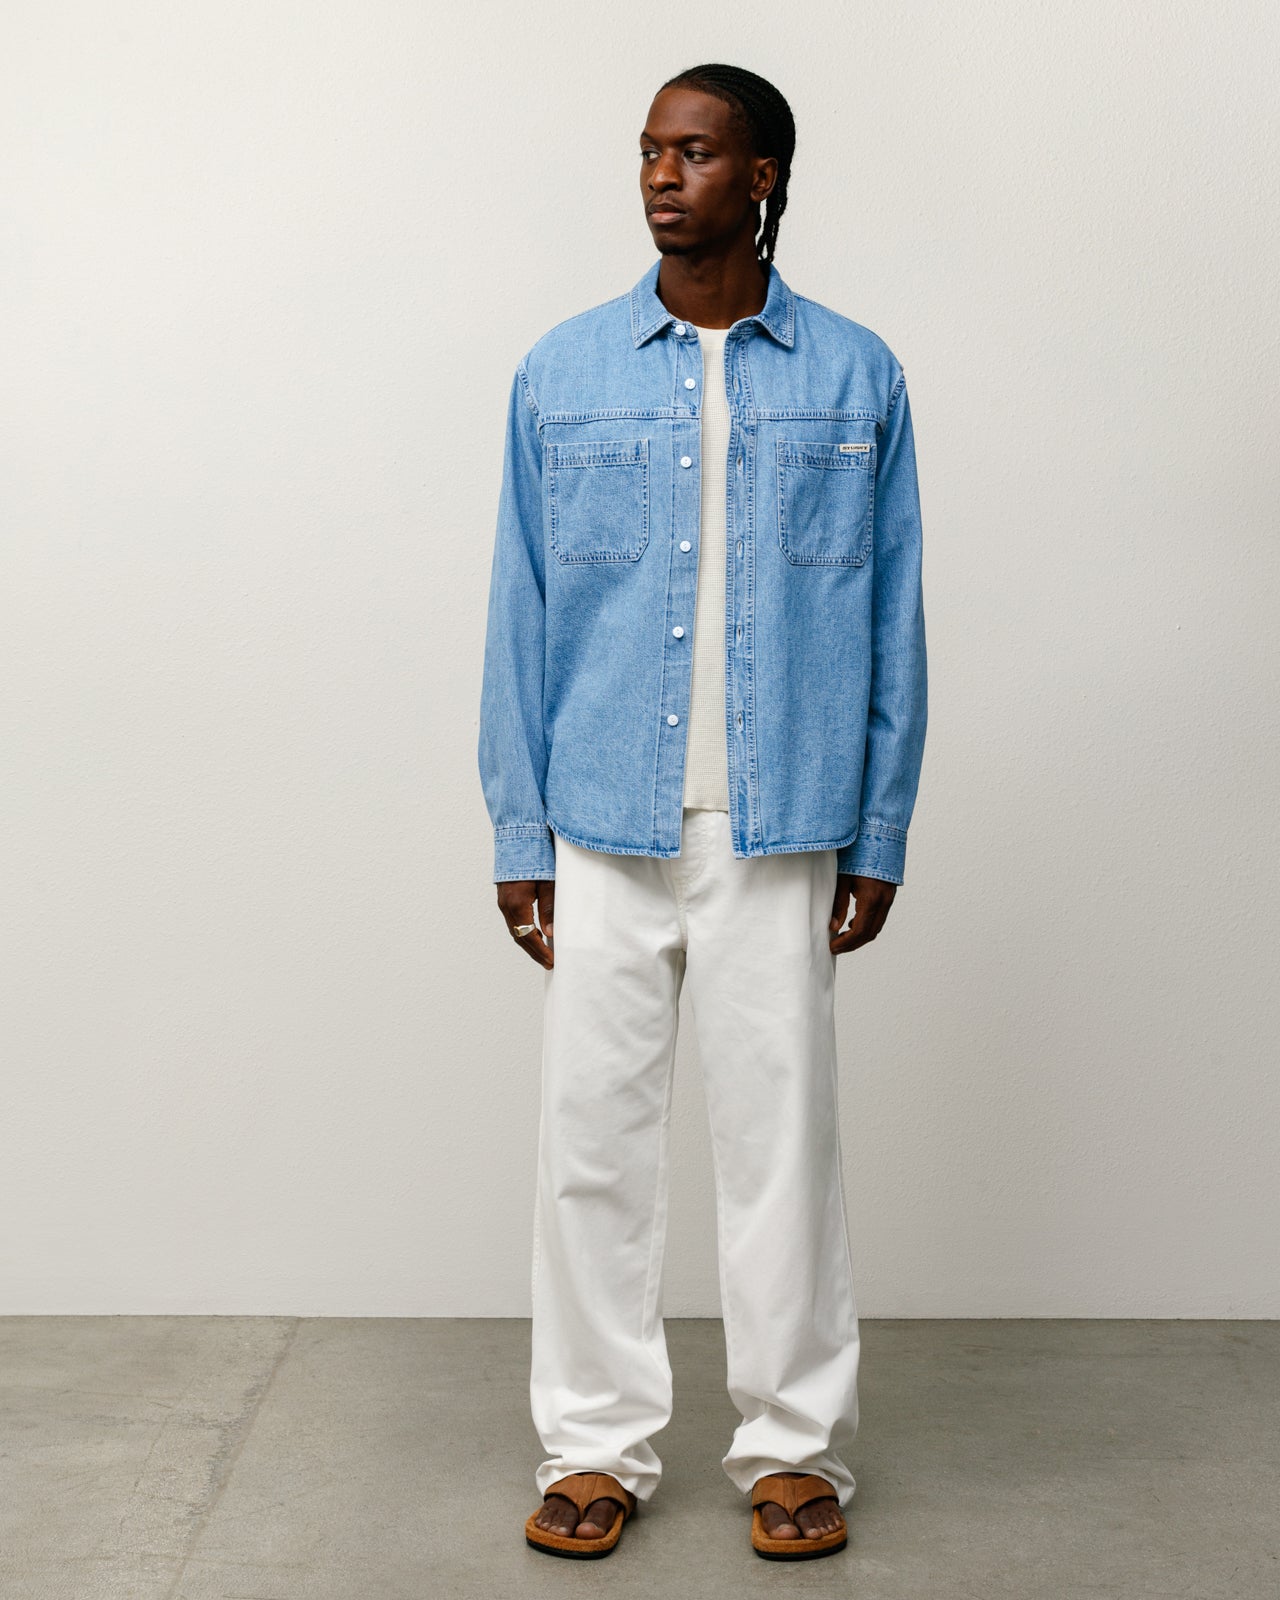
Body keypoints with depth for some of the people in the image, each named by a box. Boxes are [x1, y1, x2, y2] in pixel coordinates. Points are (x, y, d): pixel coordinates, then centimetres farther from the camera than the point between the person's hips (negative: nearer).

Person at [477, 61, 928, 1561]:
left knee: (782, 1134, 6)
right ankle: (596, 1441, 22)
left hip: (780, 832, -1)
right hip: (604, 831, 1)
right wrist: (519, 836, 1)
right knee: (593, 1132, 6)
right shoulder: (560, 375, 5)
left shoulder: (856, 379, 4)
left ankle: (795, 1445, 22)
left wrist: (879, 836, 1)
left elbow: (892, 623, 5)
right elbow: (523, 618, 5)